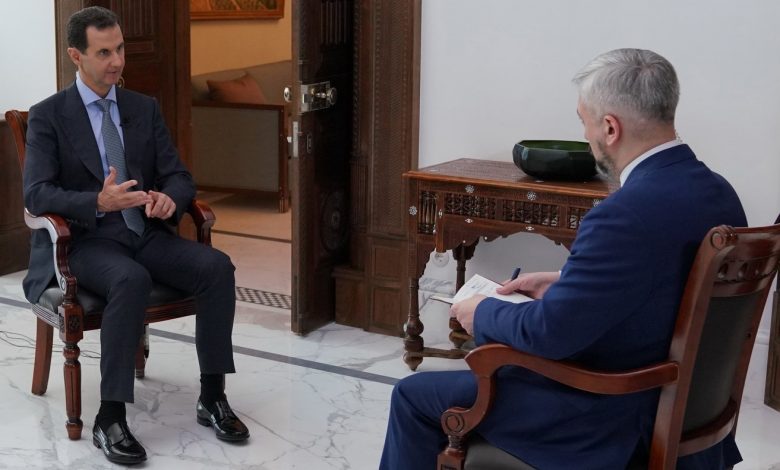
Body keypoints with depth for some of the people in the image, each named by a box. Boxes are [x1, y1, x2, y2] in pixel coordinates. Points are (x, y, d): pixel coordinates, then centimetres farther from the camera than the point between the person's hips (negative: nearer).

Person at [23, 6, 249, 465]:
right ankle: (110, 418, -29)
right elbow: (37, 193, -13)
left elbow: (179, 177, 8)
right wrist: (98, 202, -31)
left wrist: (169, 198, -18)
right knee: (132, 281, -37)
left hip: (146, 232, 4)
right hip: (86, 240, -4)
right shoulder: (48, 116, -2)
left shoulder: (146, 108, 11)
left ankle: (213, 396, -12)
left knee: (217, 266, -23)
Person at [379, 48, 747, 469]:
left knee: (414, 396, 7)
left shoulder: (627, 214, -30)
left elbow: (548, 332, -25)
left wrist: (484, 312, -6)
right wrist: (564, 283, 11)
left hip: (612, 418, -9)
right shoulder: (718, 193, -2)